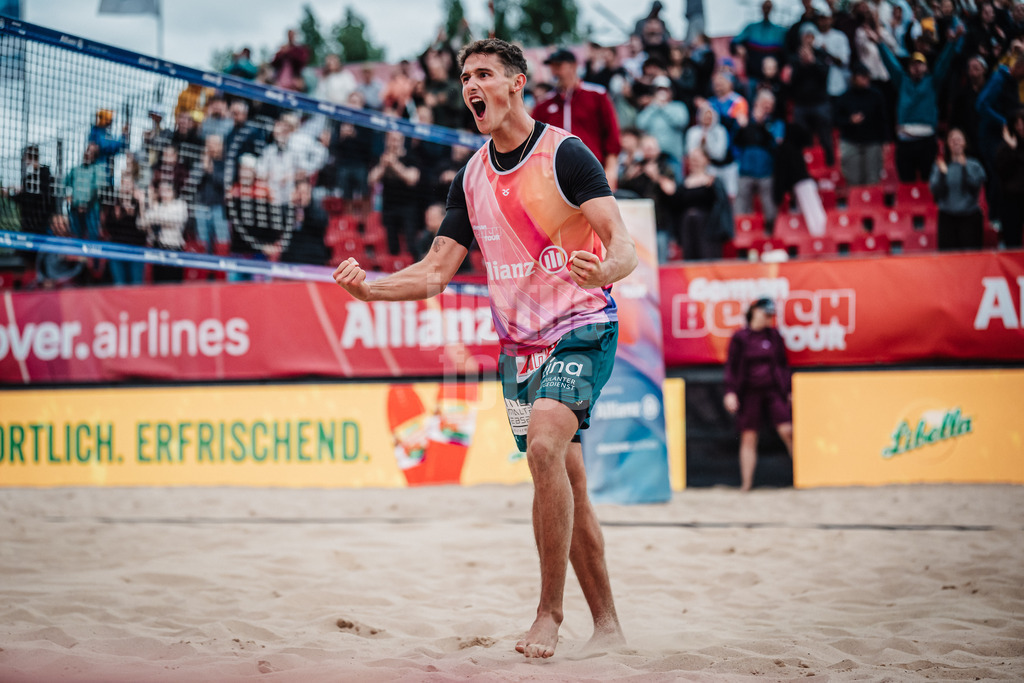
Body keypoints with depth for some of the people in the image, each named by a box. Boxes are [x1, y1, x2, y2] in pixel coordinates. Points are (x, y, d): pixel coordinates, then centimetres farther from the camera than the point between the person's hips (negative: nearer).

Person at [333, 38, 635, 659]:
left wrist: (603, 270, -40)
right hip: (518, 343, 6)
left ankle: (550, 613, -19)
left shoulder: (564, 153, -10)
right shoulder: (471, 177, 9)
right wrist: (369, 288, -6)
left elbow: (622, 245, -17)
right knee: (569, 489, 8)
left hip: (581, 329, -6)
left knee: (545, 447, -27)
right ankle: (608, 625, 17)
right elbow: (436, 271, 10)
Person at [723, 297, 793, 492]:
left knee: (787, 431, -11)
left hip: (774, 390, 2)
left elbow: (783, 364, 13)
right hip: (749, 393, -1)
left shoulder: (774, 335, 8)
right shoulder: (740, 338, 0)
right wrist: (730, 392, -7)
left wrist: (788, 390, 9)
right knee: (748, 437, 0)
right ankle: (746, 483, 4)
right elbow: (731, 366, 1)